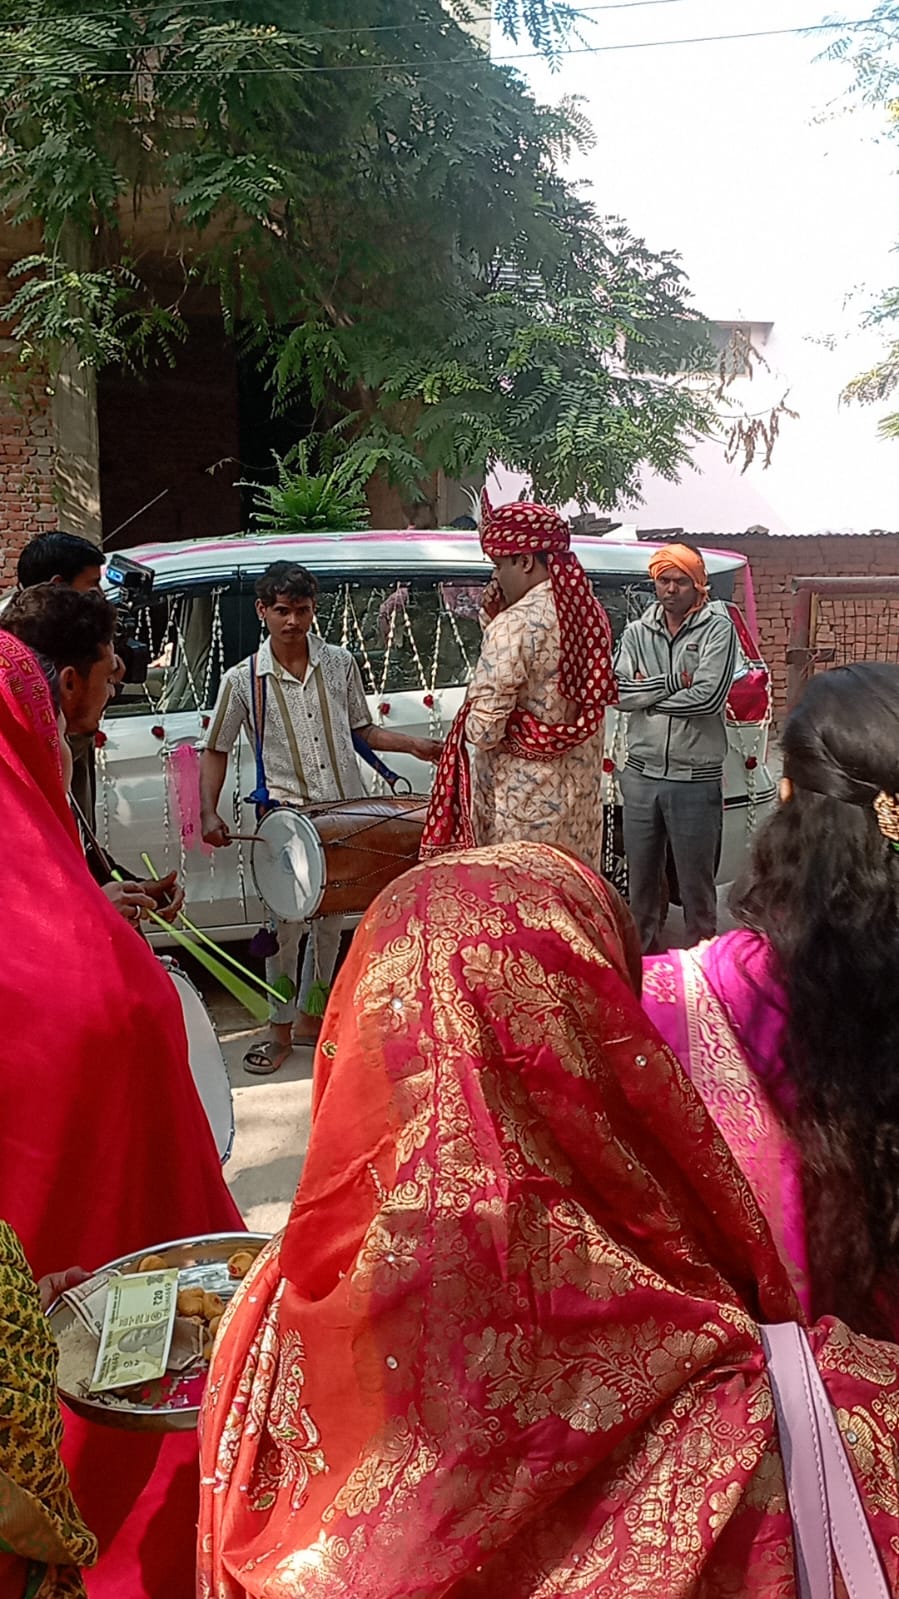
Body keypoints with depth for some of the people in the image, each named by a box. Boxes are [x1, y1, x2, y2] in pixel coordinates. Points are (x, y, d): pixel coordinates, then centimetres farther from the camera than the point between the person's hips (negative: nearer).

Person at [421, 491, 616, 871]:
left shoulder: (514, 626, -19)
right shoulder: (588, 613, 4)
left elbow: (484, 730, -22)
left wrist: (468, 725, 3)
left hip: (523, 806, -8)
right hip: (579, 799, 8)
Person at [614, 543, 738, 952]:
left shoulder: (717, 628, -6)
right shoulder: (637, 632, 6)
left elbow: (709, 697, -18)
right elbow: (619, 692, -5)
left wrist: (648, 698, -7)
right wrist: (673, 682, -15)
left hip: (696, 779, -4)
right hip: (641, 774, 4)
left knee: (696, 881, 6)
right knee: (640, 877, 17)